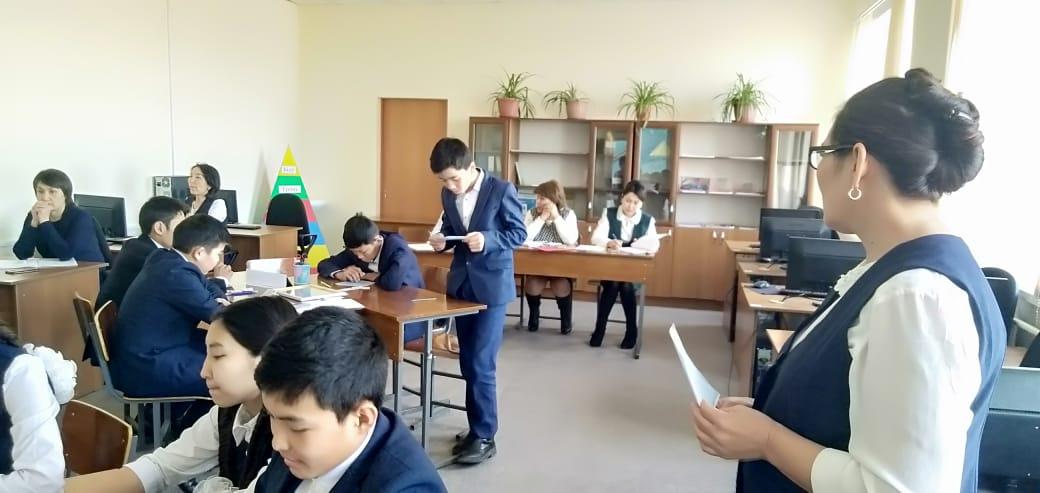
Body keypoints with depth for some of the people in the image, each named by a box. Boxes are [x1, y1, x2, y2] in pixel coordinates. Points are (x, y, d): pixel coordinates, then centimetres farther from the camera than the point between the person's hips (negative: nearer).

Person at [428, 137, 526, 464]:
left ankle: (485, 438, 5)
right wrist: (442, 240, -6)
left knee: (481, 364, -7)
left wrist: (488, 239, -25)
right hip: (461, 284, 6)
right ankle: (477, 429, 25)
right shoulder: (448, 194, 4)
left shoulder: (501, 190, -12)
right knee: (468, 363, 12)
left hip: (492, 286, -6)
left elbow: (519, 233, -9)